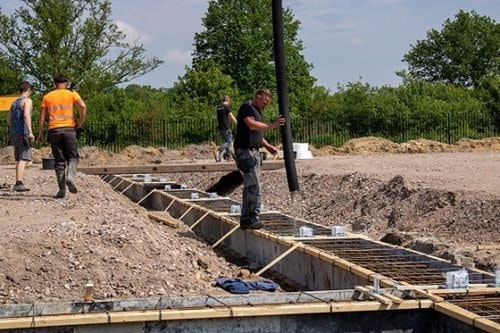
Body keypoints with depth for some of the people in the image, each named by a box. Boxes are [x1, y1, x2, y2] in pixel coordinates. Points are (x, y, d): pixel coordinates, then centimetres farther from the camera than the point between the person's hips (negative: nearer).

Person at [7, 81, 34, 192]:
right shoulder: (27, 101, -5)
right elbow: (26, 115, -21)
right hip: (23, 133, -8)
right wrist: (30, 132, -26)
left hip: (14, 133, 8)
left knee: (20, 159, 16)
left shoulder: (14, 102, 19)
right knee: (23, 159, -12)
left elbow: (8, 120, 22)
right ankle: (19, 183, -24)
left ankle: (18, 183, 17)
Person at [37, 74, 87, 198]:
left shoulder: (47, 97, 11)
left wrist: (40, 133, 11)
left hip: (54, 130, 2)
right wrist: (80, 122, 1)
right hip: (69, 128, -2)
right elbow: (83, 106, -11)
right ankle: (70, 176, -20)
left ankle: (62, 189, 1)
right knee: (73, 156, 8)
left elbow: (42, 116, 7)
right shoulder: (72, 94, 5)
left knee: (59, 160, 6)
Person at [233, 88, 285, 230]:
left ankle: (252, 218, 15)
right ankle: (248, 219, -12)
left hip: (254, 151, 11)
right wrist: (273, 125, -25)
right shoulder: (247, 107, -8)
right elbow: (252, 125, -24)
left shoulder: (258, 111, 23)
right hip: (245, 150, -10)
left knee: (255, 186, 10)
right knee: (252, 185, -14)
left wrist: (267, 145, 18)